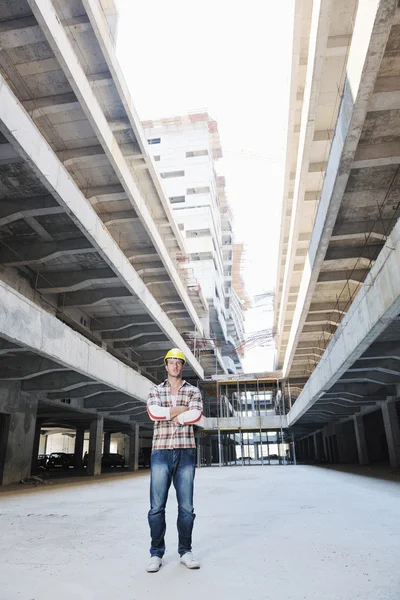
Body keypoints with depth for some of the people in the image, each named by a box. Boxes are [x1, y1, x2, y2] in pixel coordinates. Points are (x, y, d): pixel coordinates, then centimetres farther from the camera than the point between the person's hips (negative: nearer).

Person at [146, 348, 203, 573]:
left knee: (186, 506, 5)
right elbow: (153, 413, -11)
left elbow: (196, 416, -11)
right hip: (161, 452, 0)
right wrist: (181, 409, -9)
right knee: (157, 506, 1)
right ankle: (156, 553, 14)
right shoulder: (155, 391, 9)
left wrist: (169, 414, -7)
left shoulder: (193, 391, 8)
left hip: (186, 452, 0)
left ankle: (185, 551, 20)